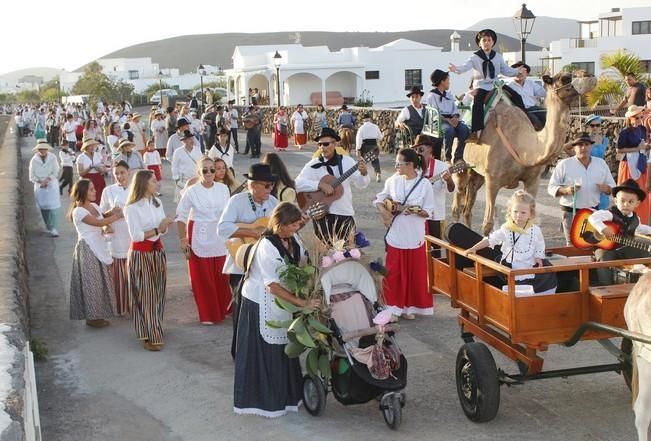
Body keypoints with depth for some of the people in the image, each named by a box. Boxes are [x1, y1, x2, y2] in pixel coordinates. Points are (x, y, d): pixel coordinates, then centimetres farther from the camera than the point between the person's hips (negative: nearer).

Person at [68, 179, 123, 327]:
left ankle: (98, 314, 23)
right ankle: (92, 316, 9)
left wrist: (112, 212, -2)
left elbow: (103, 216, 21)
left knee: (100, 281, 13)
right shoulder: (79, 211, -17)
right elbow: (99, 223, -23)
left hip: (99, 247, 8)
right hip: (87, 250, -8)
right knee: (91, 282, -1)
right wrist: (118, 215, -14)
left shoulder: (94, 206, 8)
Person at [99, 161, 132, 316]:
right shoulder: (108, 191, 2)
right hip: (116, 236, -1)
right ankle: (120, 307, 14)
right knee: (118, 274, 2)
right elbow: (101, 214, 5)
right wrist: (111, 212, -14)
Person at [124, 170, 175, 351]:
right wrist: (157, 229, -19)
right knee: (145, 295, -1)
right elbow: (136, 236, -19)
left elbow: (163, 229, 9)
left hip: (158, 251, 6)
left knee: (158, 293, 12)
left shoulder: (157, 202, 5)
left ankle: (155, 329, 26)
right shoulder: (132, 208, -15)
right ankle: (149, 336, 7)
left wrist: (165, 225, -13)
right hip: (140, 254, -6)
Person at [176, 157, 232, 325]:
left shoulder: (223, 189, 0)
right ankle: (208, 315, 17)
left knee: (222, 276, 8)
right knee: (202, 278, 4)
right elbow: (181, 216, -2)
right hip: (199, 239, -2)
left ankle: (224, 309, 28)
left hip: (220, 238, 2)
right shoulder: (191, 191, -8)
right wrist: (183, 239, -5)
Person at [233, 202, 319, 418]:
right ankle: (264, 401, 14)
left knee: (283, 348, 13)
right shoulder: (267, 246, -25)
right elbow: (272, 286, -25)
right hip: (261, 303, -7)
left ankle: (285, 396, 26)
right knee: (264, 353, 2)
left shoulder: (293, 240, -2)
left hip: (281, 301, 7)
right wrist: (302, 303, -27)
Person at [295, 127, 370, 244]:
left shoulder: (347, 162, 3)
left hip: (345, 214, 2)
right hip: (322, 214, -2)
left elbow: (361, 184, 3)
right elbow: (298, 183, -13)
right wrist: (320, 184, -22)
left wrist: (364, 173, -19)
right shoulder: (313, 165, -3)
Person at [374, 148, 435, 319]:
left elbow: (429, 212, -5)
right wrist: (383, 211, -8)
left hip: (414, 236, -2)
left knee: (414, 273, 7)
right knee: (393, 272, 7)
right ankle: (394, 307, 19)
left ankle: (409, 307, 21)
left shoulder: (424, 185, -9)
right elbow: (378, 199, 11)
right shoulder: (393, 181, -1)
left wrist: (415, 211, -23)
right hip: (395, 235, 2)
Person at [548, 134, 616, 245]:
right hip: (571, 212, -3)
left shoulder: (601, 163, 9)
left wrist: (606, 188, -9)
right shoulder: (564, 164, -1)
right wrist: (565, 190, -21)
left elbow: (612, 186, 15)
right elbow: (551, 187, -1)